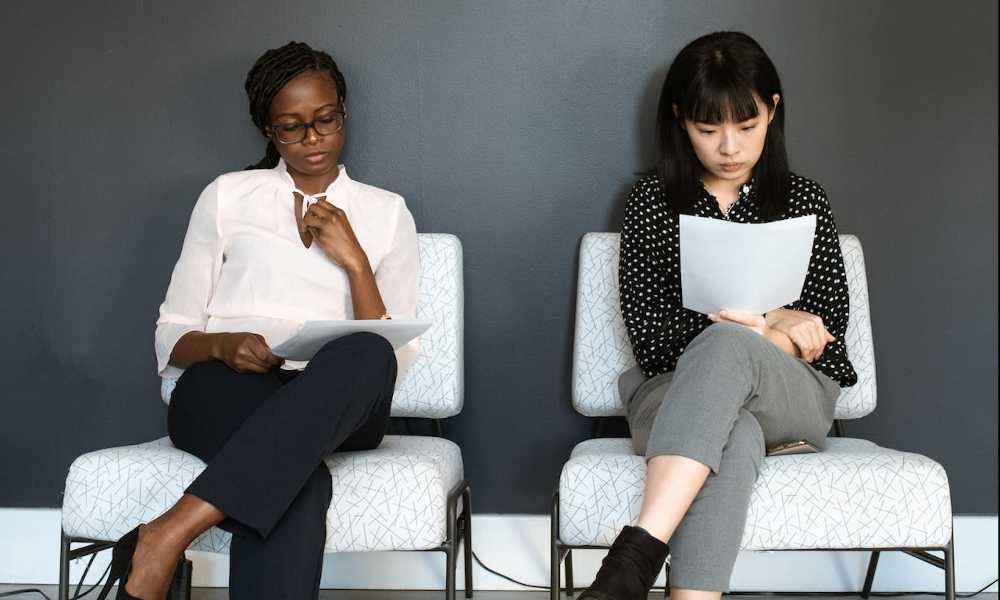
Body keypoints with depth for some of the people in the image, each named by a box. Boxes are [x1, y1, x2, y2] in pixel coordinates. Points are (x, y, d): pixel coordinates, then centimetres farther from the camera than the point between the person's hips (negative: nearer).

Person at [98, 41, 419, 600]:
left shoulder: (385, 212, 16)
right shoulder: (227, 196, 16)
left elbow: (393, 359, 6)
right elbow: (171, 340, 14)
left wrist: (354, 261, -7)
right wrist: (222, 345, -10)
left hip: (341, 406, 1)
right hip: (226, 392, -1)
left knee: (367, 354, -40)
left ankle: (166, 535, -45)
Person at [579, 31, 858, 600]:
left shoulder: (804, 200, 10)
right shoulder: (653, 202, 5)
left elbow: (829, 320, 6)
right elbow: (649, 339, -2)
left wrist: (744, 329, -14)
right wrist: (773, 326, -15)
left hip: (796, 395, 1)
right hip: (675, 393, 0)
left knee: (724, 345, -37)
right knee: (733, 437, -39)